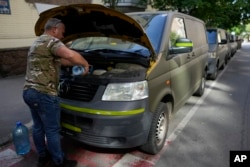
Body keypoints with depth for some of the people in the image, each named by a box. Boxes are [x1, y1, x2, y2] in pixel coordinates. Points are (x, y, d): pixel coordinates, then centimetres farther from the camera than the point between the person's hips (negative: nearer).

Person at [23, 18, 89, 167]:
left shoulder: (37, 43, 23)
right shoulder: (51, 41, -11)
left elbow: (59, 61, 26)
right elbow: (71, 55, -30)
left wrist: (76, 64, 23)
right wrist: (85, 64, -12)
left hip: (29, 91, 10)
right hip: (43, 94, -10)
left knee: (38, 126, 20)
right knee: (52, 130, 3)